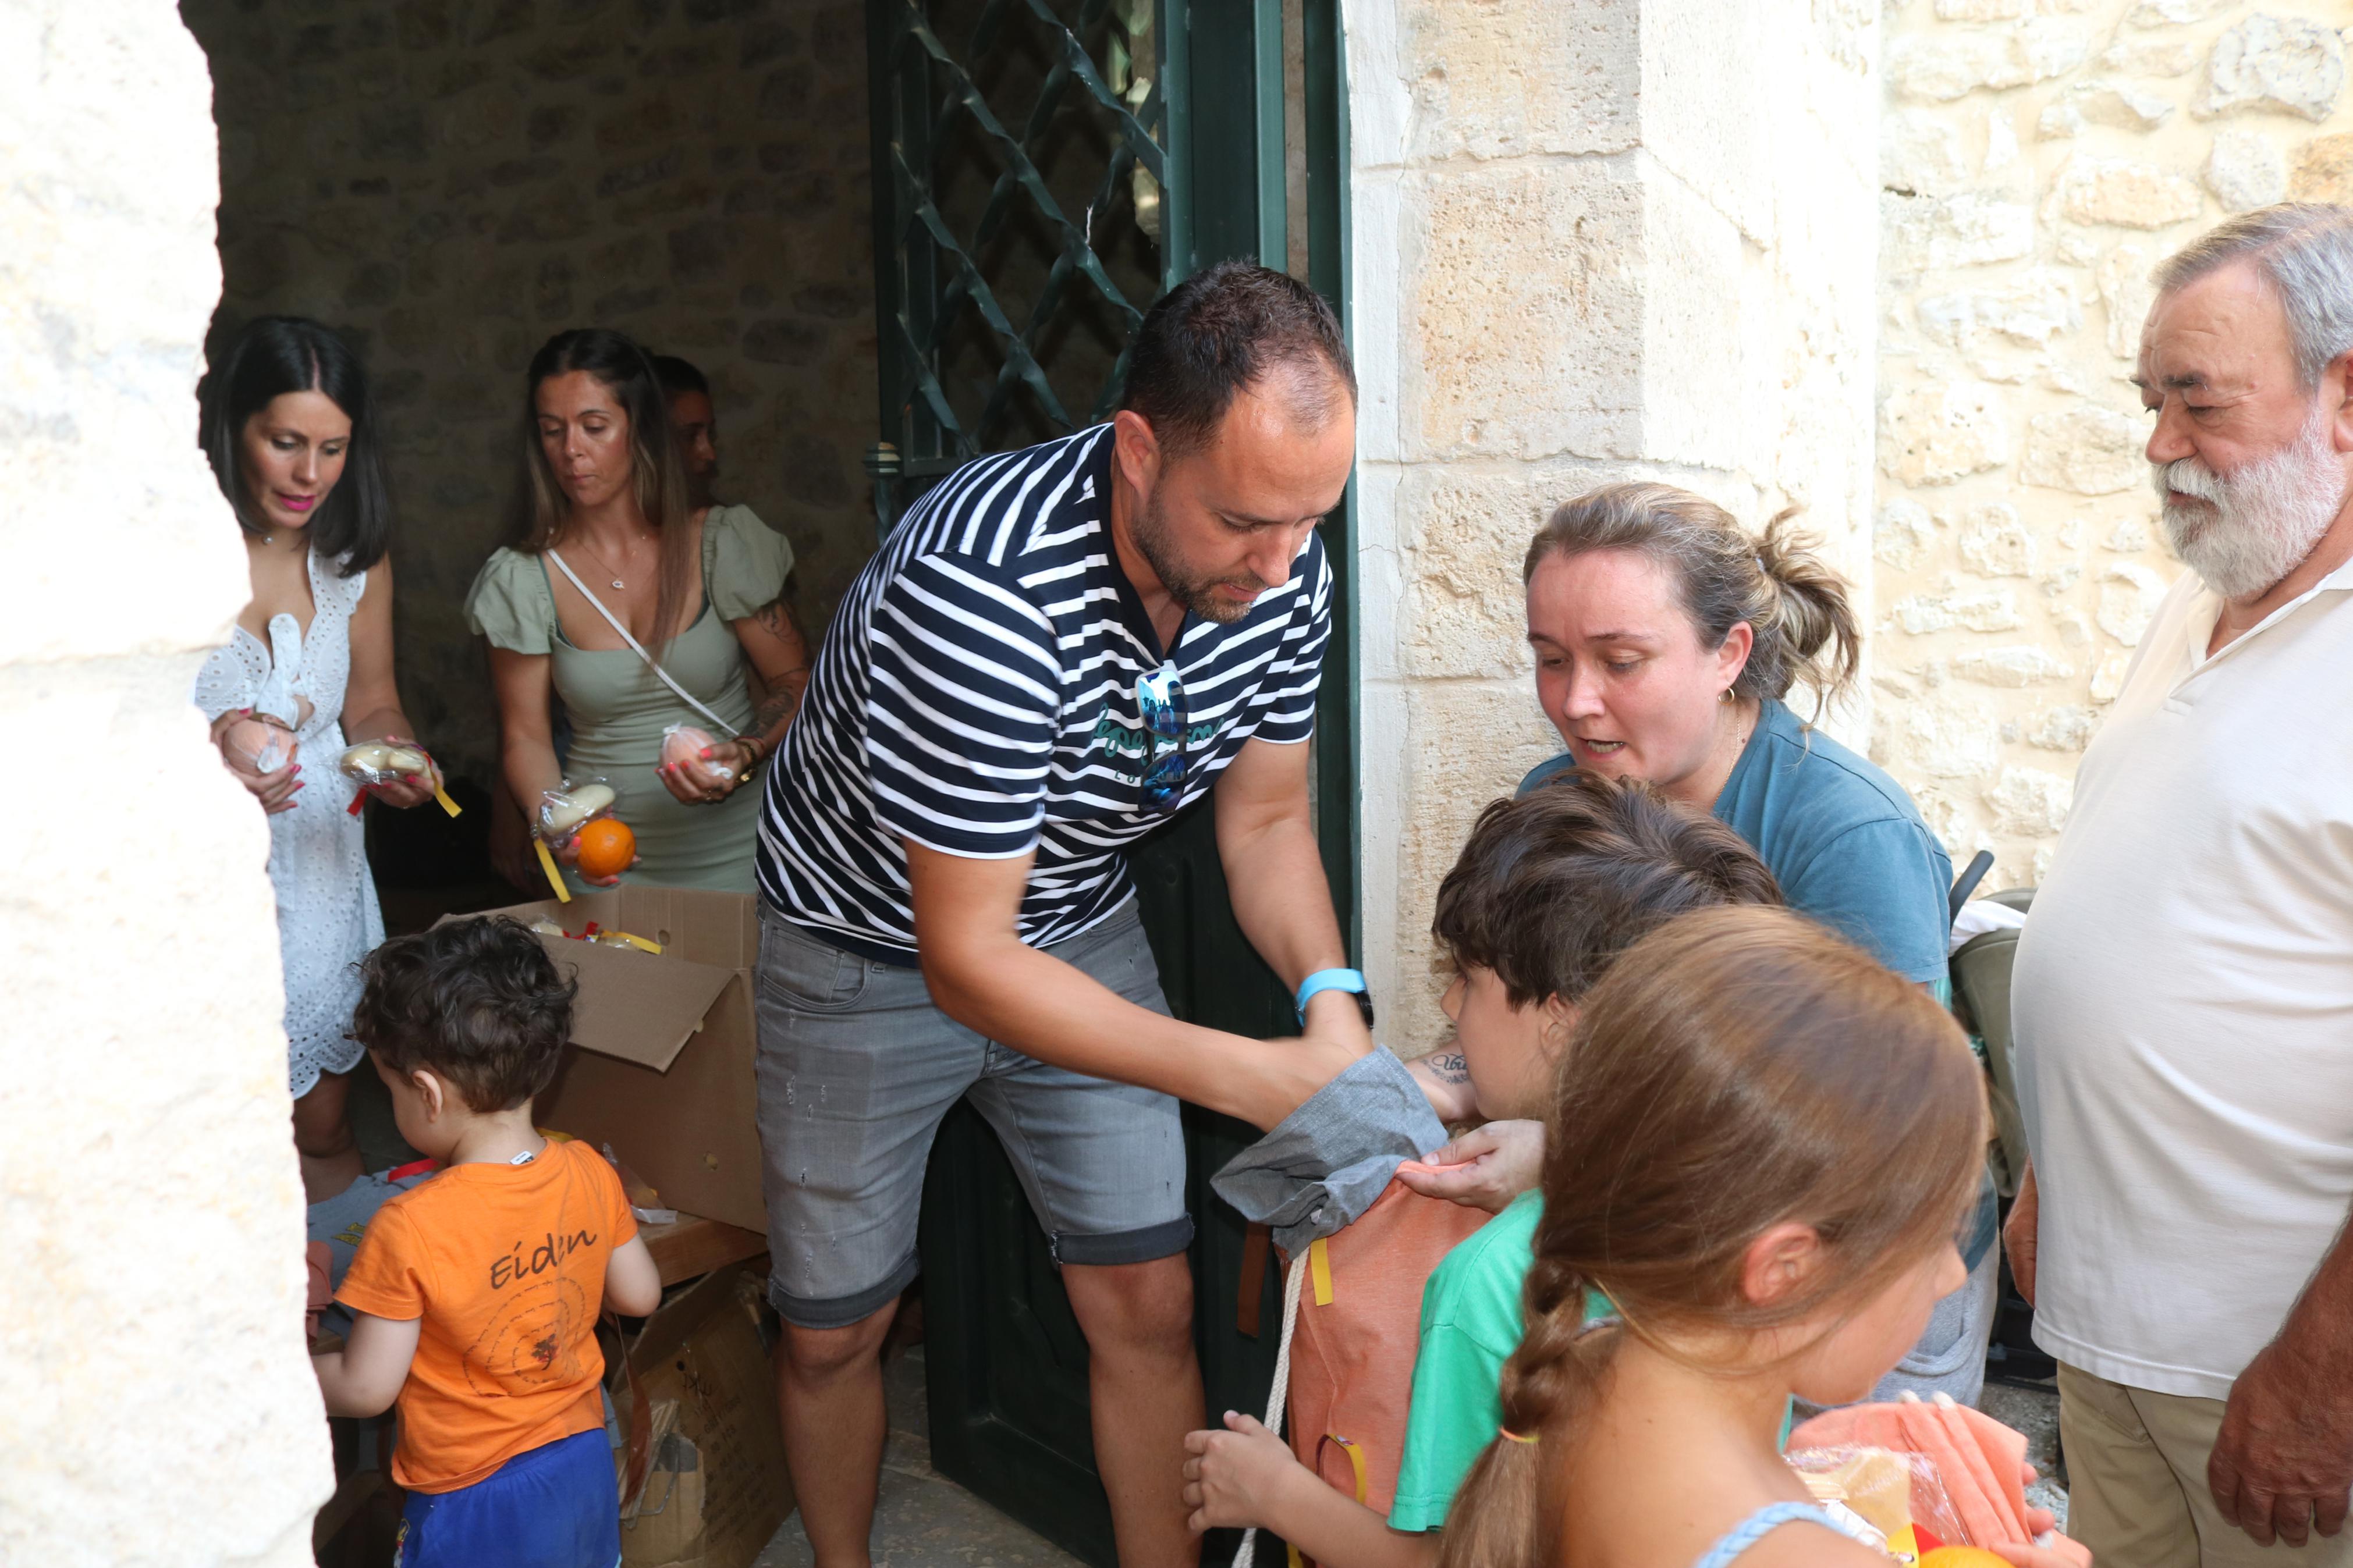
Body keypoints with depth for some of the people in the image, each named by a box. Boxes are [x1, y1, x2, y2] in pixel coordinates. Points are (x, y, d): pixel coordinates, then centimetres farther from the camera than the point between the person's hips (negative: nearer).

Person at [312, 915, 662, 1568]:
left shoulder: (410, 1229, -26)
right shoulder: (590, 1174, -12)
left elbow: (366, 1389, -16)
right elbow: (641, 1294, 2)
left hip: (475, 1502, -5)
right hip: (585, 1470, 5)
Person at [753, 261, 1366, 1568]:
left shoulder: (1286, 573, -19)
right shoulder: (982, 588, -39)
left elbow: (1265, 816, -4)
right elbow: (966, 959, -34)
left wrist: (1331, 995, -23)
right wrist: (1252, 1077, -38)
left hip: (1077, 928, 4)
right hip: (875, 951, -4)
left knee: (1146, 1299, 3)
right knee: (835, 1328, 12)